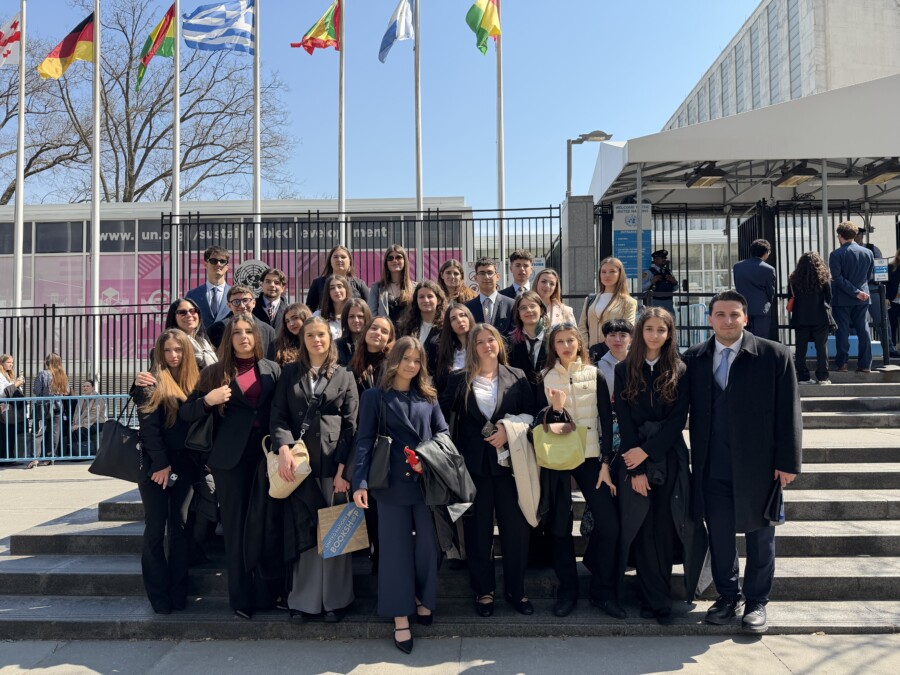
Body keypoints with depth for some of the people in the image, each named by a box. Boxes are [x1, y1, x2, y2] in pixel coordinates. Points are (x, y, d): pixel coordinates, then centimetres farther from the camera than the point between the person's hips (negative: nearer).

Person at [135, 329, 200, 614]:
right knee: (156, 528, 2)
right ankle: (158, 594, 11)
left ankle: (178, 592, 14)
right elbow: (148, 426, -10)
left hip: (184, 465, 3)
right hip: (156, 464, -3)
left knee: (180, 526, 6)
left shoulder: (194, 382, 8)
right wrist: (160, 464, -15)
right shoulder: (152, 383, -4)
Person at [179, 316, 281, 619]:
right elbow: (185, 414, 2)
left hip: (267, 455, 1)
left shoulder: (272, 369, 6)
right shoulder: (215, 373, 3)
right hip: (231, 458, -1)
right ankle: (241, 597, 16)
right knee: (236, 527, 5)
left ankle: (267, 591, 21)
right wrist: (208, 400, -16)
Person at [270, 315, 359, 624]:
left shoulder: (344, 376, 7)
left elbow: (351, 425, 1)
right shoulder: (290, 373, 10)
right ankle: (304, 598, 17)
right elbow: (278, 416, 2)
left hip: (333, 463, -1)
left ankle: (335, 598, 15)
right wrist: (284, 449, -16)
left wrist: (343, 469, -8)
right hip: (298, 462, 1)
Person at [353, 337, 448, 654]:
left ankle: (423, 599, 31)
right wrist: (360, 481, -14)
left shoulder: (428, 397, 11)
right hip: (392, 482, -2)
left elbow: (443, 433, 10)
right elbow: (364, 441, -4)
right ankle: (401, 618, 15)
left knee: (428, 543, 8)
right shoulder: (374, 397, 2)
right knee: (396, 547, 4)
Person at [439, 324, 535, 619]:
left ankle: (516, 590, 20)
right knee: (478, 530, 8)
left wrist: (508, 431, -12)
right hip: (474, 462, 0)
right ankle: (483, 591, 23)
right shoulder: (459, 379, 4)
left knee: (516, 527, 2)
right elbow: (441, 414, 1)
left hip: (508, 461, 1)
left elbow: (530, 414, 3)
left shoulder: (517, 377, 6)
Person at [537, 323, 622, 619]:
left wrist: (606, 463, -5)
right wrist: (555, 409, -17)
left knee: (609, 524, -8)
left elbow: (606, 420, 1)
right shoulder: (545, 378, 4)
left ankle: (603, 592, 9)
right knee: (560, 527, 4)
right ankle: (567, 591, 19)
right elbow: (540, 423, 4)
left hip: (590, 457, 0)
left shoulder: (594, 375, 4)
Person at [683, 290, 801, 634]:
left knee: (759, 535, 12)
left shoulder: (774, 355, -4)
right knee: (719, 534, 12)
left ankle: (756, 602, 29)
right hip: (712, 467, 2)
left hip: (758, 464, -1)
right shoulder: (694, 358, 2)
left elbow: (788, 412, -4)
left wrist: (787, 462, -6)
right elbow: (686, 409, 3)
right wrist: (695, 459, -3)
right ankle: (727, 595, 31)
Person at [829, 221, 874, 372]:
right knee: (863, 330, 8)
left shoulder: (836, 254, -11)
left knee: (842, 331, 2)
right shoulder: (868, 253, 4)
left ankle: (841, 363, 3)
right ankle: (865, 365, 9)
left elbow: (837, 278, -16)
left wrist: (856, 292, -13)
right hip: (862, 299, 4)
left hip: (842, 299, -4)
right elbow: (869, 276, 12)